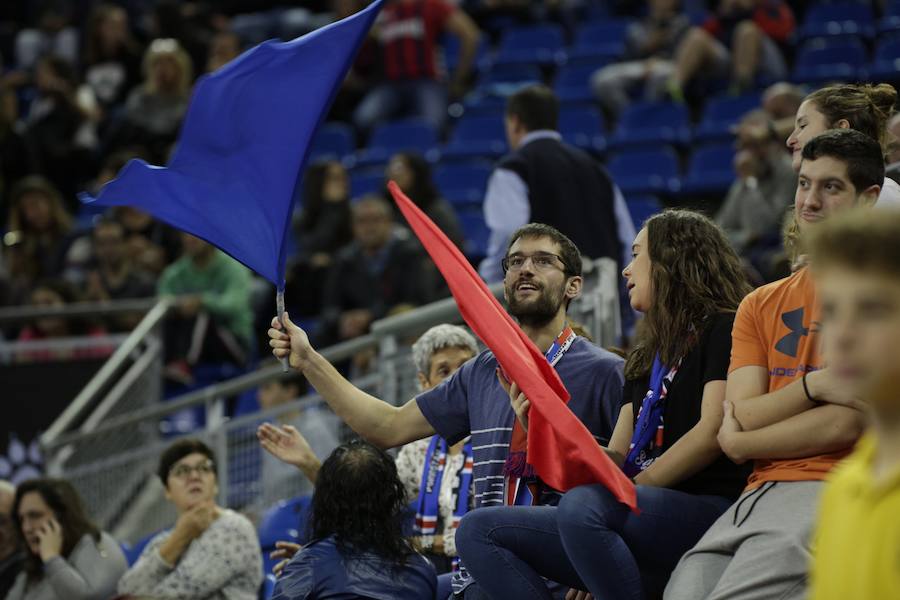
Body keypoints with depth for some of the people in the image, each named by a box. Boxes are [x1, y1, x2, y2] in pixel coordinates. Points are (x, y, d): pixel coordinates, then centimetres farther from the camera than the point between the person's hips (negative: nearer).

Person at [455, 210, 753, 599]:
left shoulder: (723, 328, 2)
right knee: (478, 531, -3)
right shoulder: (646, 357, 26)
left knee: (582, 506, -38)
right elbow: (617, 461, 17)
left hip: (707, 511, -9)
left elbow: (712, 433, -11)